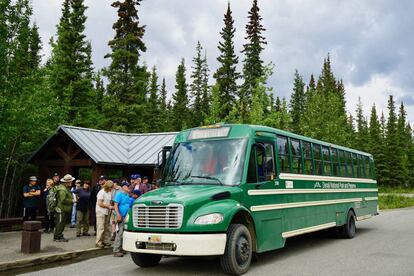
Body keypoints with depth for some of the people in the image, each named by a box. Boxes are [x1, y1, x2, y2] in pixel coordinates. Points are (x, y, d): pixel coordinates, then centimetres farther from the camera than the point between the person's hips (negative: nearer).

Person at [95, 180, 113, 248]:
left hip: (107, 212, 8)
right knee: (101, 228, -8)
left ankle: (105, 241, 15)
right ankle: (98, 242, -2)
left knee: (107, 228, 8)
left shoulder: (109, 193, 12)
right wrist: (109, 206, -12)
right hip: (101, 212, -8)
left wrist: (111, 206, 0)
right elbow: (100, 204, -16)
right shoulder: (101, 192, -12)